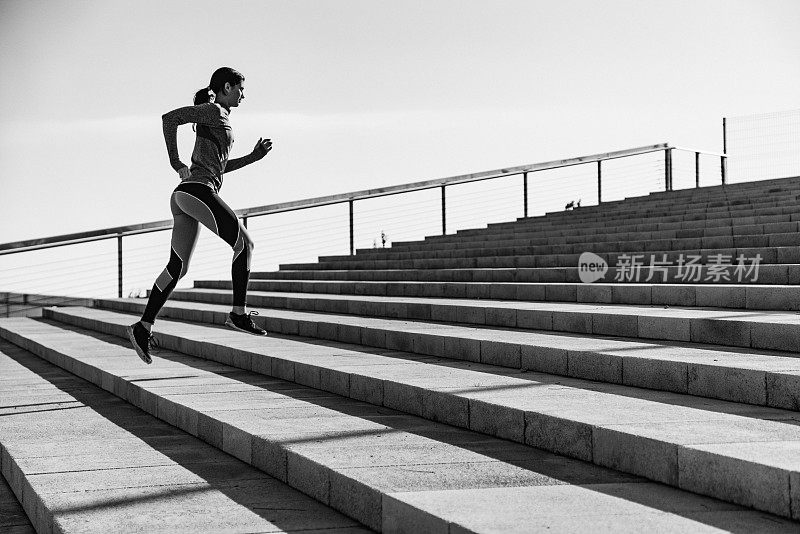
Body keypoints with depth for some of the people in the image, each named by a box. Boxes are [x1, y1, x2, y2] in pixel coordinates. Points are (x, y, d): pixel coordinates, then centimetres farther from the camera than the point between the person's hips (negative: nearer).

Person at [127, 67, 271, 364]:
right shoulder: (213, 110, -1)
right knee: (243, 243, -7)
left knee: (177, 268, 8)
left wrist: (254, 156, 24)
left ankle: (144, 327, 6)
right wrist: (177, 164, -10)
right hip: (197, 191, -10)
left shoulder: (218, 118, 26)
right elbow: (170, 117, -12)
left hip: (184, 197, 10)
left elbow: (218, 167, 32)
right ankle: (239, 314, -7)